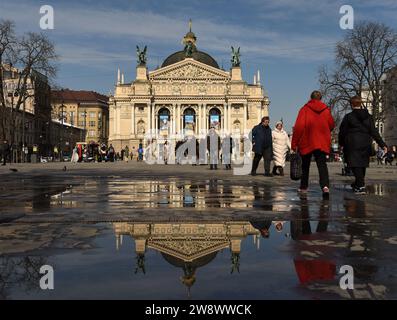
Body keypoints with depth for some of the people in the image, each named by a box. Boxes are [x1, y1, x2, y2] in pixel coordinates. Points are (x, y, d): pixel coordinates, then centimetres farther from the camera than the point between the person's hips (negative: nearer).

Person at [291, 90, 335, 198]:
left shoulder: (305, 109, -5)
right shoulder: (326, 110, 4)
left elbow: (299, 127, -11)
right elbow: (331, 125, 10)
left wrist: (294, 143, -7)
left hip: (306, 142, -1)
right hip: (322, 143, 1)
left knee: (305, 165, 14)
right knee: (322, 165, -4)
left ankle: (303, 187, 24)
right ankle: (325, 186, -26)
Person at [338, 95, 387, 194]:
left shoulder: (348, 117, -4)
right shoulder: (368, 117, 7)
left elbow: (342, 131, 0)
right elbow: (374, 132, 1)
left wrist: (341, 143, 17)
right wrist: (382, 144, 1)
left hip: (352, 144, -4)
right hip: (365, 144, 5)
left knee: (356, 165, -6)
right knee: (362, 164, 16)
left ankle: (361, 186, -18)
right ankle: (358, 184, 30)